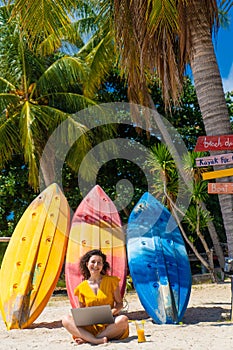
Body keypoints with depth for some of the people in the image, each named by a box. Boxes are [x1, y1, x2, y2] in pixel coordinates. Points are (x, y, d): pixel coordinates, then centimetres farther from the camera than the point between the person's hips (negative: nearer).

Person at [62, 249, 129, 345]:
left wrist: (112, 312, -16)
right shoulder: (82, 287, 6)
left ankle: (87, 339, -25)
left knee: (123, 319, -33)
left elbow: (119, 303, 6)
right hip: (90, 326, 1)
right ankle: (96, 340, -35)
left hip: (109, 325, -1)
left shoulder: (111, 281, 4)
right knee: (66, 319, -21)